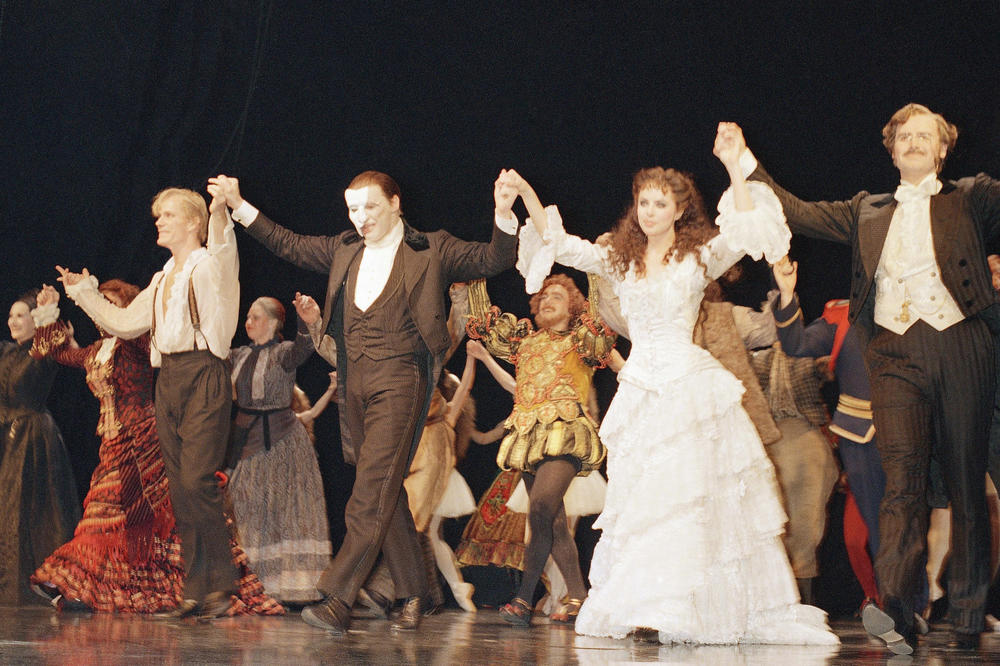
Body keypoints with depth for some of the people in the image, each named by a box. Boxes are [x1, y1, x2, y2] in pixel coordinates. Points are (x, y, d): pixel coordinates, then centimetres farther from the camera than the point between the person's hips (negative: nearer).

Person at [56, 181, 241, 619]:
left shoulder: (209, 265, 0)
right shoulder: (162, 280, 22)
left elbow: (221, 251, -25)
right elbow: (124, 323, 28)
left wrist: (220, 212, -43)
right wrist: (84, 291, 27)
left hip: (204, 375, -8)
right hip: (168, 380, 8)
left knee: (196, 480, -17)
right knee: (180, 488, 4)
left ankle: (221, 580, -8)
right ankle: (196, 591, 6)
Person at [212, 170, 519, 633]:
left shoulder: (432, 250, 3)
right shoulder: (345, 250, 17)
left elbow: (493, 259, -2)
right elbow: (290, 246, 26)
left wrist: (504, 217, -20)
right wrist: (240, 207, 22)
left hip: (399, 381, -6)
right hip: (353, 382, 6)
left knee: (372, 491, -14)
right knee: (385, 494, 9)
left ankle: (337, 599, -20)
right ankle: (412, 594, 18)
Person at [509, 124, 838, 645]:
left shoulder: (699, 258, 2)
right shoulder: (621, 262, 13)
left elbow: (744, 230, -14)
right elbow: (560, 245, 8)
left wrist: (732, 164, -18)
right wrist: (528, 197, -4)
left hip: (690, 383, -4)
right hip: (639, 385, 4)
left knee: (685, 493, -6)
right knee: (638, 497, 1)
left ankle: (673, 609, -3)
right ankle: (642, 608, 3)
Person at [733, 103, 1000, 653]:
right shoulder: (868, 212, 22)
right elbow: (797, 213, 21)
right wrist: (745, 161, 16)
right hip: (894, 353, 1)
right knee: (903, 477, -16)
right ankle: (895, 609, -30)